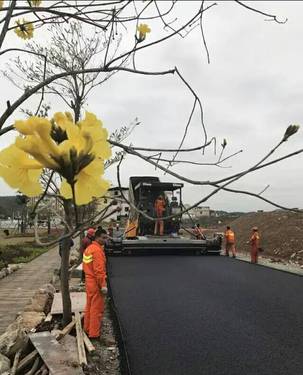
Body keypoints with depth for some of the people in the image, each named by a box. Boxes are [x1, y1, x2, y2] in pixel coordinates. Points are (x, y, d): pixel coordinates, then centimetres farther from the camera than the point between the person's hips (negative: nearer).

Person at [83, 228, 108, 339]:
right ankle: (94, 333, 10)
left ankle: (87, 328, 33)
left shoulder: (89, 248, 10)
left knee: (89, 306, 20)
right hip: (96, 284, -10)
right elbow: (99, 270, -24)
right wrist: (103, 285, -21)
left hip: (89, 281, 10)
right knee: (97, 309, 1)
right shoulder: (97, 250, -21)